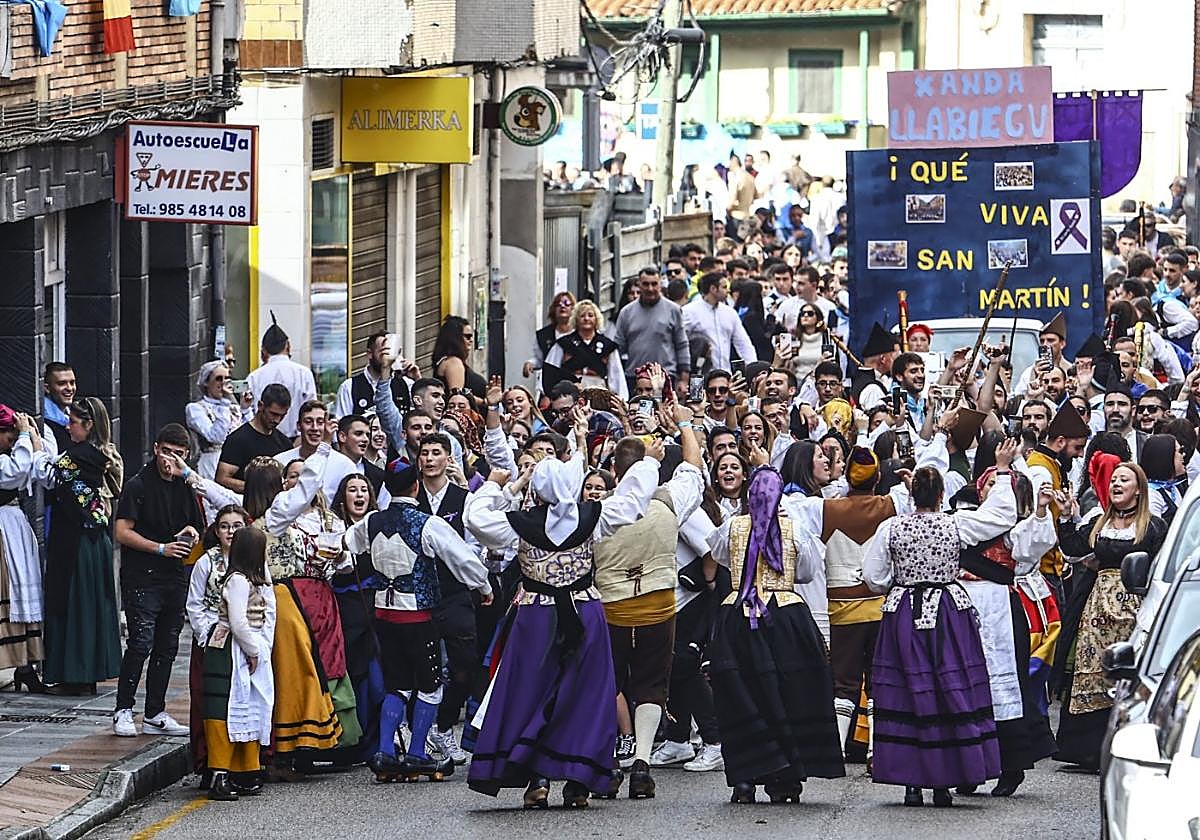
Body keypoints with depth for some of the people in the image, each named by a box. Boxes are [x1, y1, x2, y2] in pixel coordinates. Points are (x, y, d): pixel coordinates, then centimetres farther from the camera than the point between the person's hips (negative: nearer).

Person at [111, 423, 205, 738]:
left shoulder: (186, 488, 14)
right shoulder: (138, 485, -5)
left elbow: (199, 531, 23)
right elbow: (122, 532, -10)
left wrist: (192, 532, -1)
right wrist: (161, 549, -17)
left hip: (175, 579, 6)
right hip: (142, 578, -6)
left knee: (167, 647, 8)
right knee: (141, 643, -12)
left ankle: (155, 714, 14)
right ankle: (123, 711, -7)